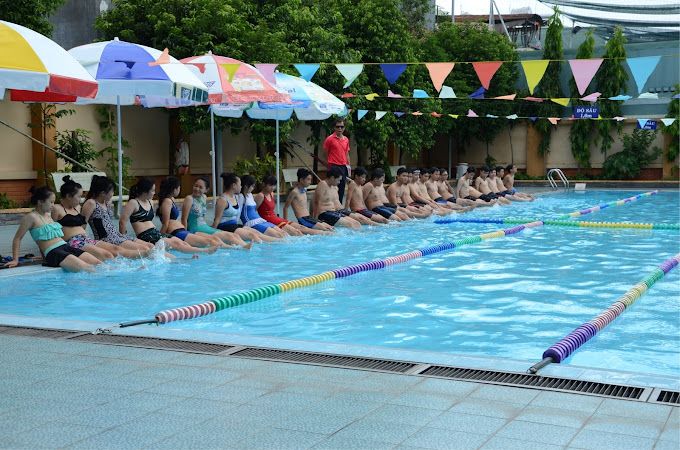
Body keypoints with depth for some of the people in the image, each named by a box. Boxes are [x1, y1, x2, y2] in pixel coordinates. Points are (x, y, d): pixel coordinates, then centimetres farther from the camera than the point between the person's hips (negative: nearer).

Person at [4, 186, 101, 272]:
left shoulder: (48, 215, 20)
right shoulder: (31, 217, -3)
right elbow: (17, 238, -1)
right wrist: (15, 260, -4)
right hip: (53, 253, -8)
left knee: (97, 263, -9)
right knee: (83, 268, -30)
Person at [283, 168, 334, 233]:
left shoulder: (304, 190, 14)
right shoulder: (294, 192, -11)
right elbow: (285, 208, -7)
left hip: (309, 218, 9)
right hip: (302, 220, -9)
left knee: (330, 228, -2)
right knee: (324, 228, -20)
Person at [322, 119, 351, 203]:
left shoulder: (346, 139, 11)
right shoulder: (330, 139, -5)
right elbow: (325, 153, 1)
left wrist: (348, 166, 13)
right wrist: (329, 163, -2)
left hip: (343, 167, 6)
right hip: (334, 166, -5)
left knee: (341, 189, 8)